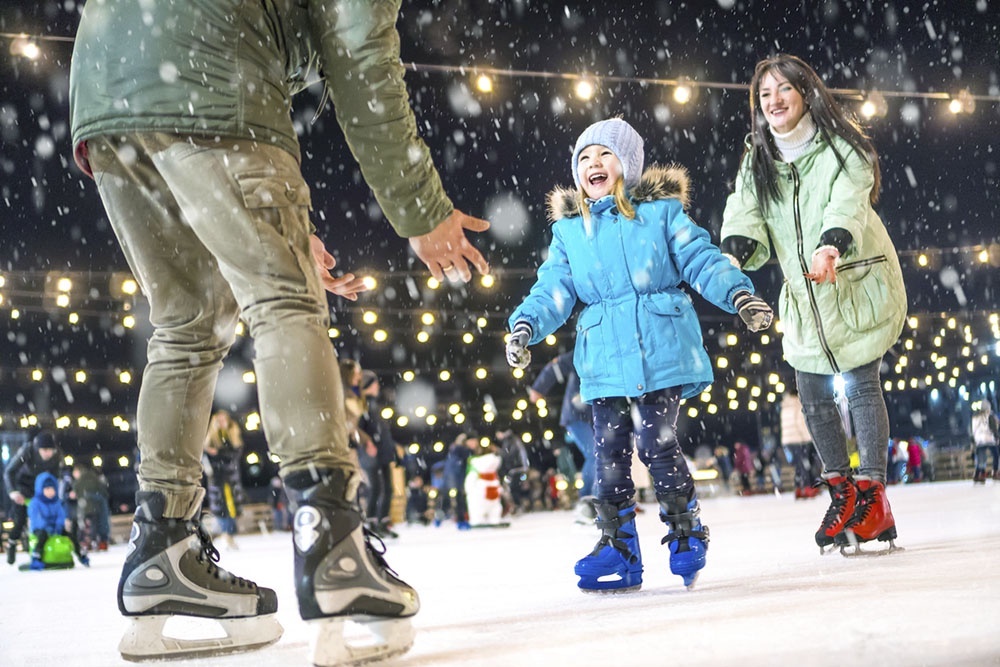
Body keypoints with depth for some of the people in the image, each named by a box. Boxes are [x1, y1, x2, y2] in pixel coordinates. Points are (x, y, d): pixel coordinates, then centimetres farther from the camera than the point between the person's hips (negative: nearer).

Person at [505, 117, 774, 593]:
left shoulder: (661, 212, 5)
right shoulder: (568, 231, 13)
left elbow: (700, 260, 1)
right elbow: (554, 290, 7)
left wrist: (738, 294, -14)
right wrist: (526, 323, -10)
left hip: (661, 352, -3)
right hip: (604, 361, 3)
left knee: (657, 445, -7)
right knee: (610, 452, 3)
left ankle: (686, 530, 14)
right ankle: (617, 545, 13)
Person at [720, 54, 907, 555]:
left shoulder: (841, 148, -9)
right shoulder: (756, 162, 5)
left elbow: (848, 202, -27)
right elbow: (745, 213, -10)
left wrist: (831, 245, -47)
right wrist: (734, 252, -32)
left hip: (859, 282, -4)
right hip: (803, 295, 5)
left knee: (860, 385, -9)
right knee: (812, 396, 4)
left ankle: (872, 497, -1)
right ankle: (842, 494, 19)